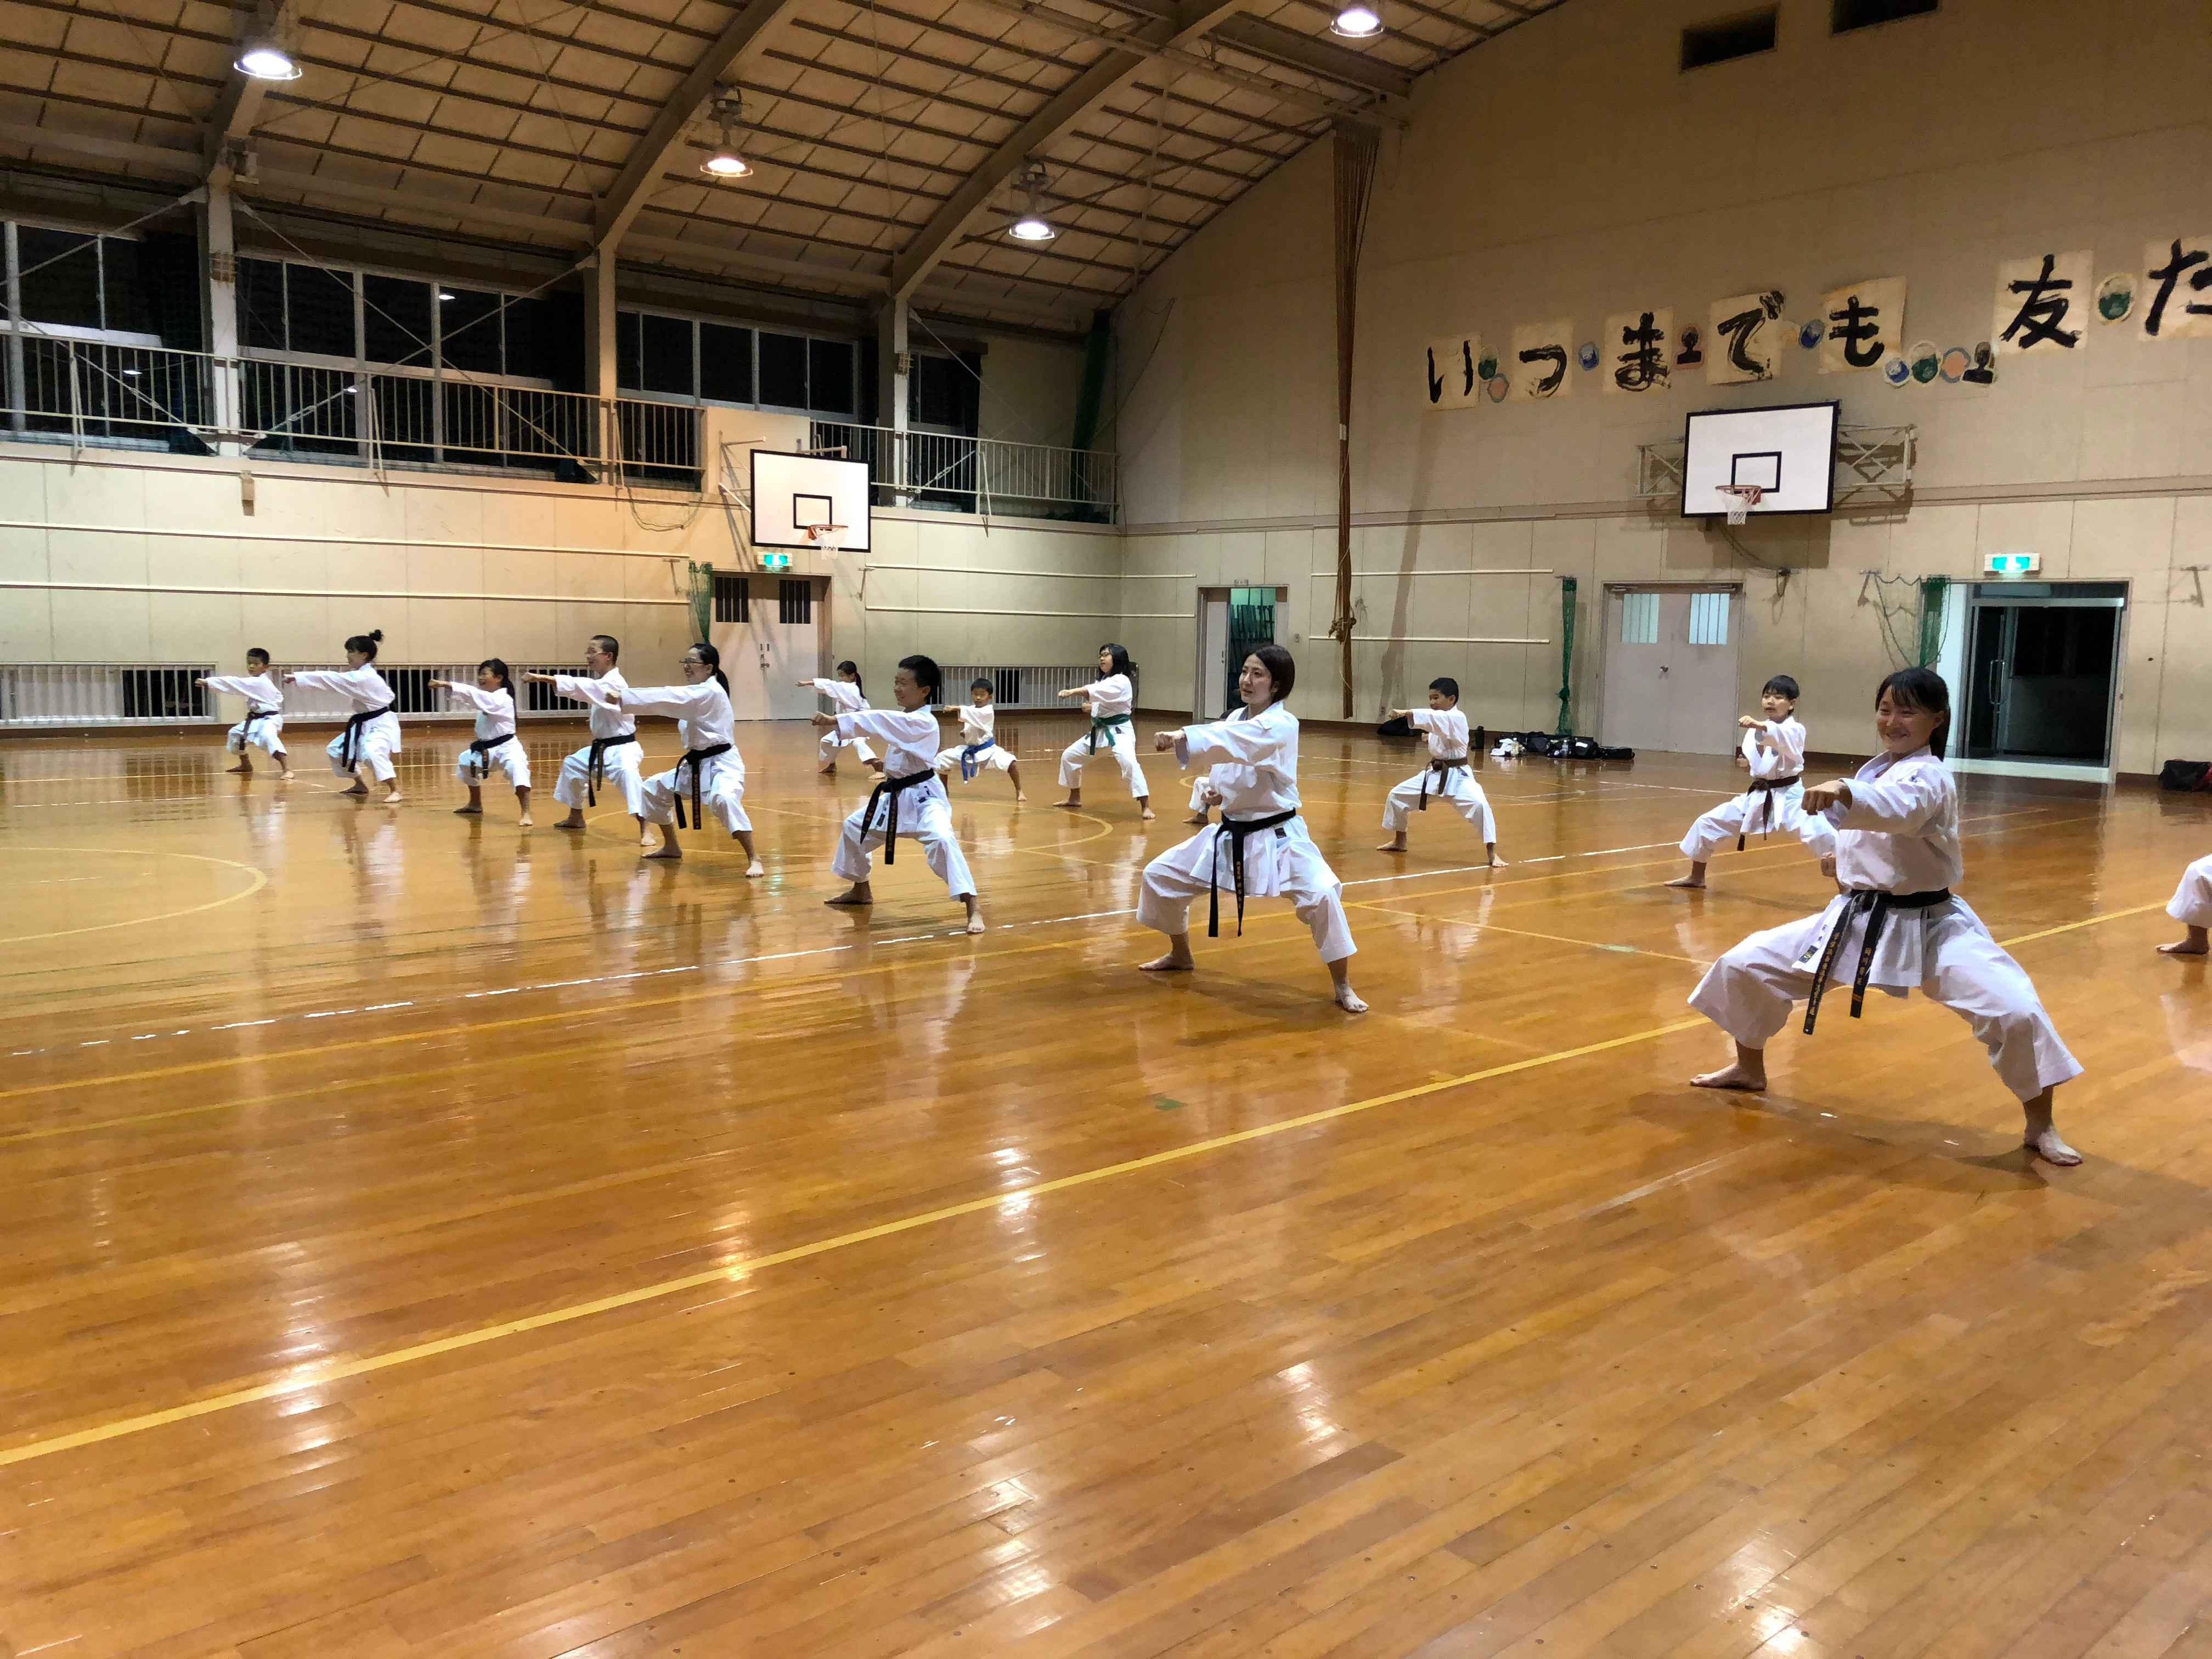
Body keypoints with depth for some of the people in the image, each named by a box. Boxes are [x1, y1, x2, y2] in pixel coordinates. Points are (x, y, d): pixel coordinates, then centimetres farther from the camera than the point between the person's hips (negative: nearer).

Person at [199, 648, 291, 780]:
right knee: (235, 734, 23)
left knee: (268, 737, -40)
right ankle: (246, 765, 41)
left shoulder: (257, 682, -19)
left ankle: (287, 770, -51)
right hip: (256, 719, 11)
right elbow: (279, 698, 18)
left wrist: (209, 682, -20)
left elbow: (235, 683, -23)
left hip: (268, 719, -11)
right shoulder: (265, 683, 10)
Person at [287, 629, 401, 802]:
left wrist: (297, 677, -20)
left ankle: (395, 790, -30)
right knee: (337, 750, 17)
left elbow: (331, 679, -24)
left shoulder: (363, 678, -25)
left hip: (382, 724, -11)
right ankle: (360, 785, 29)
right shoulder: (361, 675, 7)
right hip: (366, 724, 11)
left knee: (372, 752, -37)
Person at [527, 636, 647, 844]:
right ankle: (576, 817, 41)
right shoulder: (600, 682, 11)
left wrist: (544, 678, -39)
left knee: (629, 774, -36)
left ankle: (645, 830, -40)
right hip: (601, 748, 11)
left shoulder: (614, 683, -22)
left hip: (621, 748, -11)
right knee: (573, 765, 24)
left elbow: (581, 687, -34)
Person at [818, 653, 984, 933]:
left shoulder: (923, 722, -23)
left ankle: (973, 908, -33)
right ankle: (861, 891, 43)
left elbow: (881, 722, -34)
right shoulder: (903, 719, 8)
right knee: (853, 829, 22)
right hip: (896, 797, 10)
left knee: (941, 839, -35)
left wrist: (837, 720, -38)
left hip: (923, 797, -10)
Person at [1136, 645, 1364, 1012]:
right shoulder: (1237, 718, 3)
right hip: (1231, 834, 7)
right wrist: (1219, 788, -3)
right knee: (1160, 875, 10)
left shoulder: (1281, 725, -21)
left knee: (1321, 894, -28)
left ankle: (1343, 987, -10)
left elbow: (1235, 742, -42)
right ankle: (1181, 956, 33)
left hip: (1278, 837, -7)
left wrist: (1182, 737, -57)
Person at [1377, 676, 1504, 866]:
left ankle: (1492, 853, -20)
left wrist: (1406, 713, -48)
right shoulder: (1440, 720, 9)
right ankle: (1399, 842, 30)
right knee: (1397, 795, 10)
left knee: (1479, 804, -31)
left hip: (1457, 776, -8)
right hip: (1435, 774, 8)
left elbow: (1434, 719, -38)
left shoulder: (1456, 718, -18)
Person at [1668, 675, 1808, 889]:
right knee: (1709, 823, 10)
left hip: (1788, 796, -6)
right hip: (1758, 797, 6)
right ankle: (1696, 877, 30)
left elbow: (1783, 738, -39)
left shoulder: (1794, 730, -12)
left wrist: (1759, 726, -57)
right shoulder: (1755, 730, 7)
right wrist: (1746, 764, -5)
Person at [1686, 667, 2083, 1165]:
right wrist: (1835, 848, 6)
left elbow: (1896, 809, -43)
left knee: (2014, 1011, -22)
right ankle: (1750, 1068, 27)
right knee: (1745, 966, 2)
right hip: (1856, 919, 6)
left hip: (1929, 926, -6)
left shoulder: (1928, 777, -17)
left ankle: (2040, 1126, 2)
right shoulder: (1874, 770, 7)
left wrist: (1844, 792, -62)